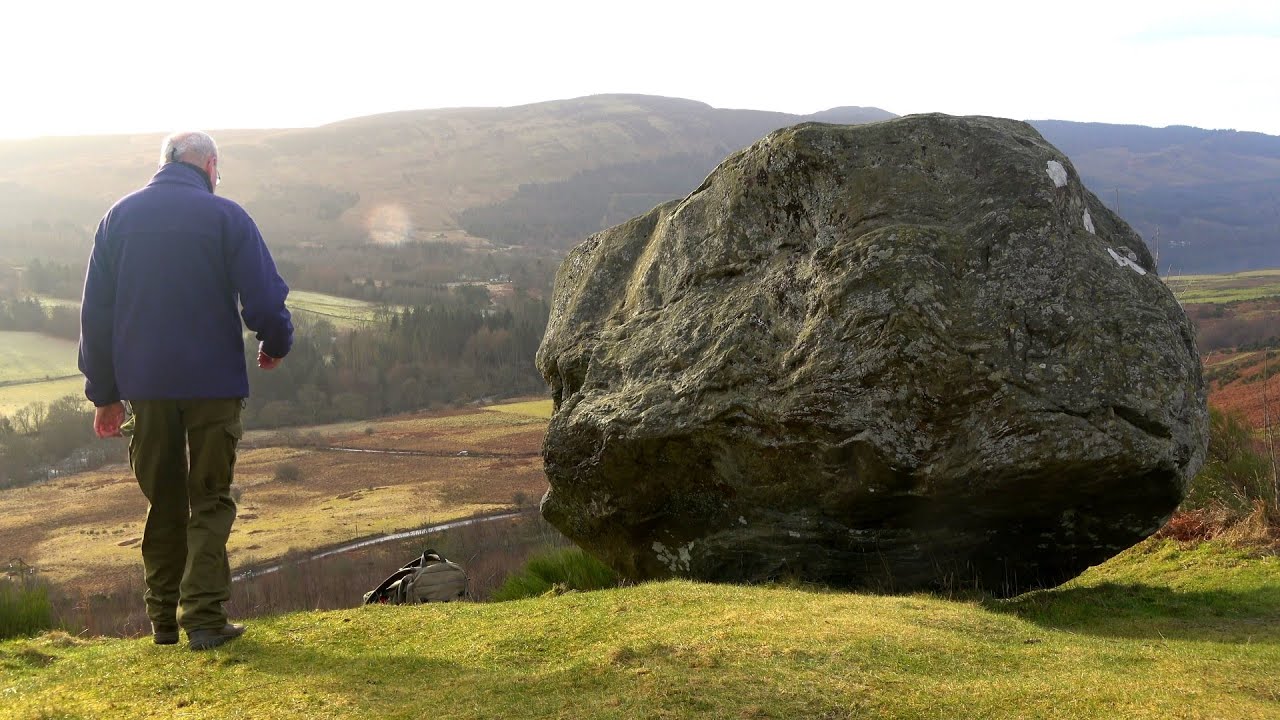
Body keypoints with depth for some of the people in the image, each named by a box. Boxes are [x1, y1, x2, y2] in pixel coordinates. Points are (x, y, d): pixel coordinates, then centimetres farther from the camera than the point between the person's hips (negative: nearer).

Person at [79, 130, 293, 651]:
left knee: (163, 502, 16)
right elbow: (264, 298, -10)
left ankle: (163, 618, 20)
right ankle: (204, 618, 0)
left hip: (144, 385, 4)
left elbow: (95, 310, 7)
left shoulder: (119, 217, 6)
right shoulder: (225, 216, -6)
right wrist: (276, 345, 11)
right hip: (212, 383, -3)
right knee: (210, 502, 6)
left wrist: (104, 393, 12)